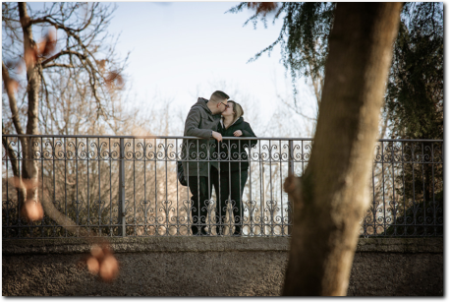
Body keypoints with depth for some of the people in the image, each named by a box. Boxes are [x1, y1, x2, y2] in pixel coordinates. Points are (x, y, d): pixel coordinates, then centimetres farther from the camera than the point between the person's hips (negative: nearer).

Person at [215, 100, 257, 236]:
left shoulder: (243, 125, 5)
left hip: (238, 168, -2)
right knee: (221, 199, 0)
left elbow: (253, 142, -4)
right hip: (221, 169, 3)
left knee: (236, 199, -2)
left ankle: (238, 228, 5)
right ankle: (219, 229, 4)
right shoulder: (218, 125, 13)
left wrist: (243, 133, -18)